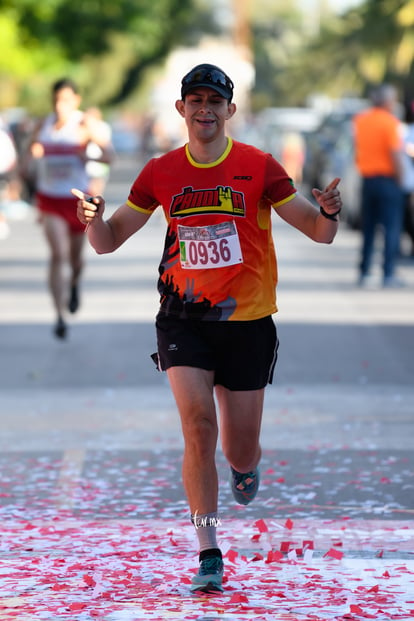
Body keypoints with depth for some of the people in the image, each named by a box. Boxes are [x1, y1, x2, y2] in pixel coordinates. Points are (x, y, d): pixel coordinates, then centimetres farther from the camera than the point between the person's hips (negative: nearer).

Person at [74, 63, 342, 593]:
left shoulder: (258, 167, -4)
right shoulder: (161, 172, 2)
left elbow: (319, 232, -2)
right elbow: (109, 241, 8)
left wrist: (328, 213, -25)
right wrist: (95, 219, -15)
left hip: (247, 319, -1)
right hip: (184, 318, 1)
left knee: (241, 452, 3)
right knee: (198, 425, -17)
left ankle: (244, 466, 43)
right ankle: (209, 555, -12)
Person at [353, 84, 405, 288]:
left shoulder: (360, 120, 8)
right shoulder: (390, 122, -12)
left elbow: (357, 150, 11)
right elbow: (396, 155, -16)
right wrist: (399, 179, -7)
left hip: (367, 179, 6)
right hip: (387, 179, -6)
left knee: (367, 229, 12)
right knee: (391, 227, -1)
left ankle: (364, 273, 11)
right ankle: (388, 275, -4)